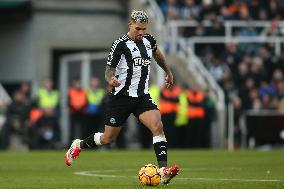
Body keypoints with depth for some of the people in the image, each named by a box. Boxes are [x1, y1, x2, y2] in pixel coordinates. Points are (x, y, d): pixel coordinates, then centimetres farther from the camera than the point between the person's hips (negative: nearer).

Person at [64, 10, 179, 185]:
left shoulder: (149, 40, 5)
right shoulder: (121, 44, -13)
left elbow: (157, 54, 29)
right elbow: (109, 70, -10)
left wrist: (168, 72, 38)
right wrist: (111, 80, -32)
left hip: (142, 96, 4)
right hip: (121, 96, -4)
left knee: (158, 126, -20)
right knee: (108, 138, 6)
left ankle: (163, 171, -25)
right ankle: (78, 146, 35)